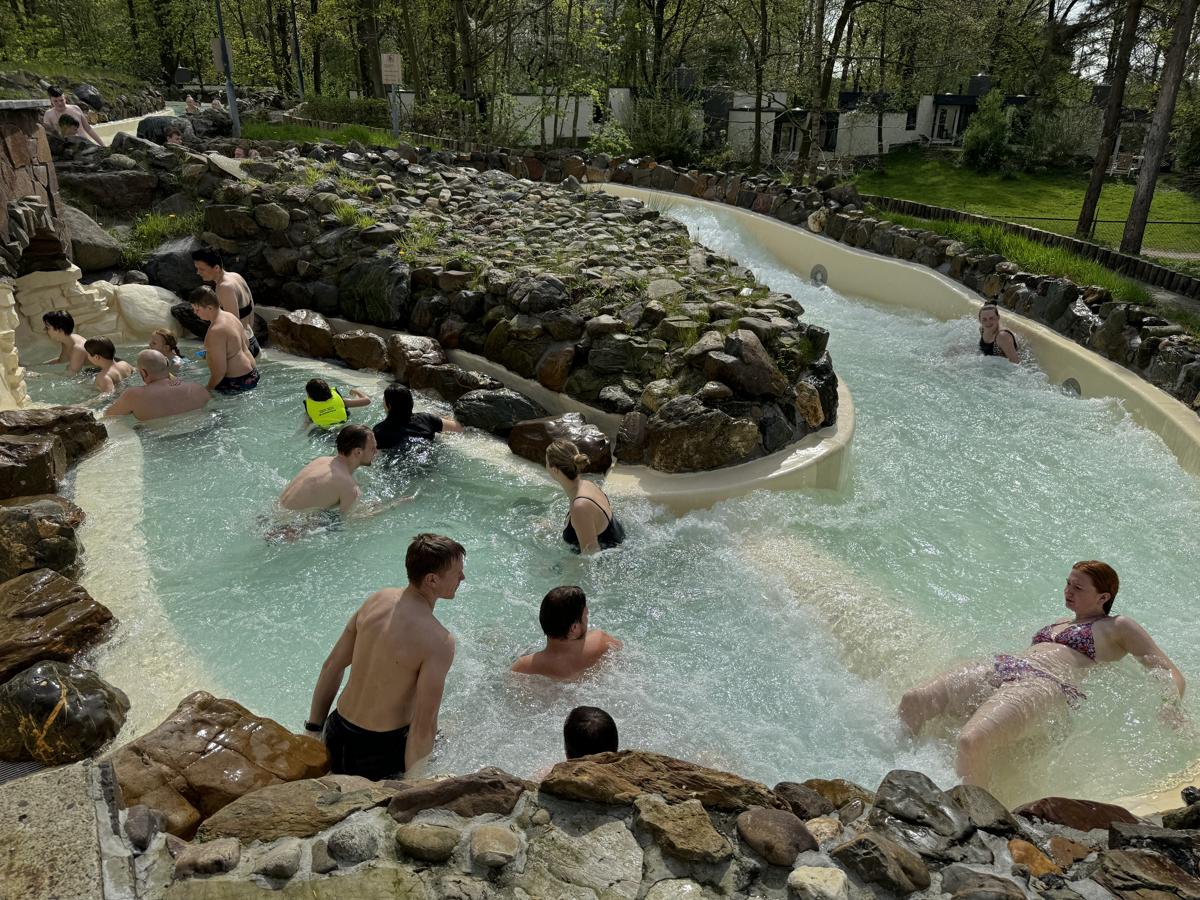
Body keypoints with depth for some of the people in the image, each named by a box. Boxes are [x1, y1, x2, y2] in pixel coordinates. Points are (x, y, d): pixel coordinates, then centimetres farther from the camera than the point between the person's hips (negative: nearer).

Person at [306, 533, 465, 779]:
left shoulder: (377, 600, -3)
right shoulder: (439, 641, -25)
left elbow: (331, 667, 5)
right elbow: (423, 726, -24)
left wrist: (314, 728, 15)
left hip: (336, 732, 8)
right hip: (380, 751, -8)